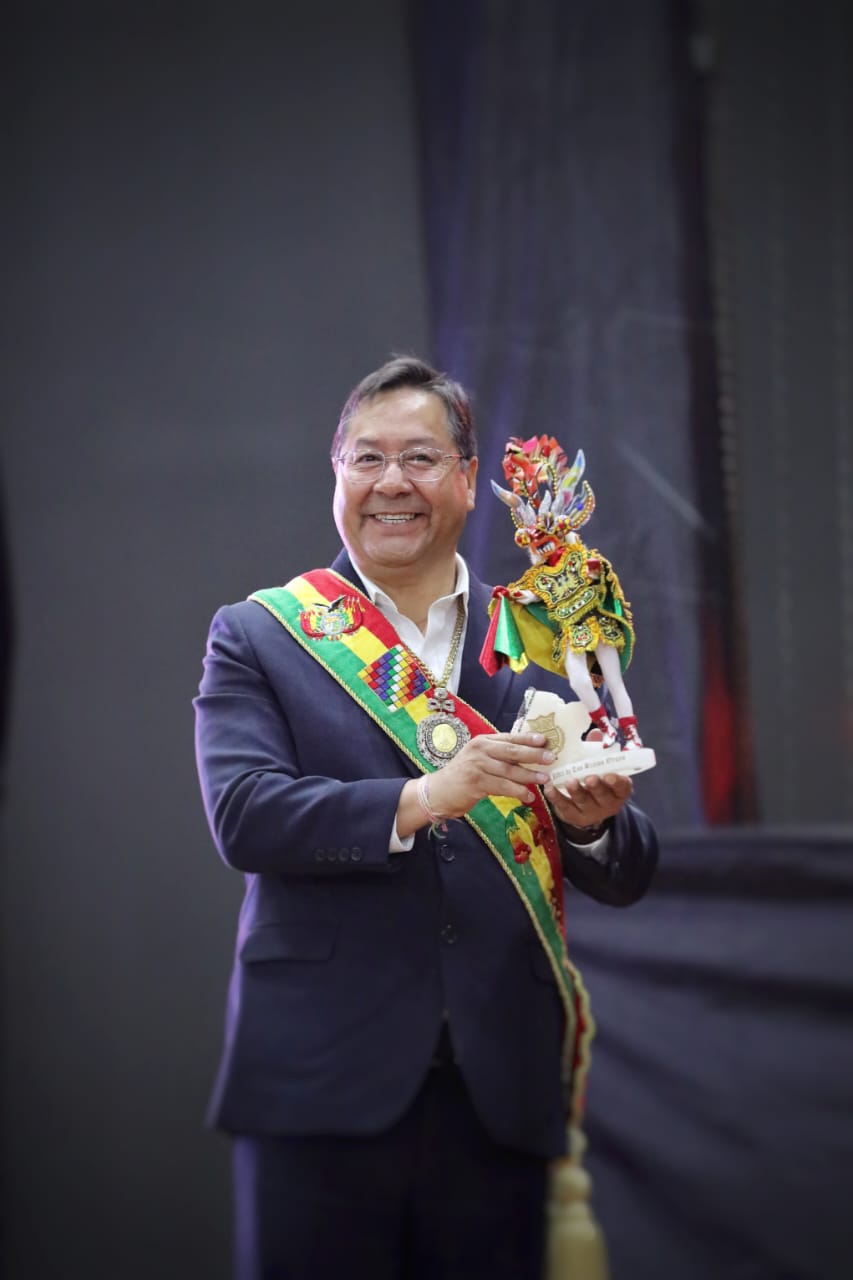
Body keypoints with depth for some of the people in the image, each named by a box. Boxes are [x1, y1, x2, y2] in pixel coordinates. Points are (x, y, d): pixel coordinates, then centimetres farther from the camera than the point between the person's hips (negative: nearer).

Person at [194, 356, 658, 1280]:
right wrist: (420, 800, -23)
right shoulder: (258, 639, 6)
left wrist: (591, 821, -14)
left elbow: (628, 876, 9)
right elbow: (243, 813, -11)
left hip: (499, 1088, 2)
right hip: (323, 1080, -2)